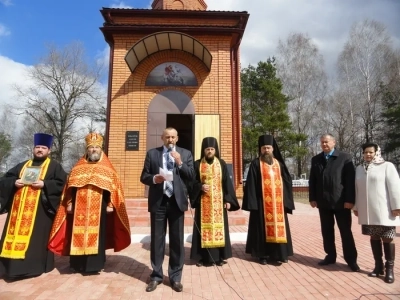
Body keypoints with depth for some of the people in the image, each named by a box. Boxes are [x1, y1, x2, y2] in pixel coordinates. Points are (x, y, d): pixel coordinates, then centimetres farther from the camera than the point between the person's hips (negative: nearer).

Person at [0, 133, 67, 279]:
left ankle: (37, 264, 6)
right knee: (17, 234, 7)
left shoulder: (54, 166, 4)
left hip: (41, 208, -5)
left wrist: (44, 184, -18)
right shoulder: (23, 166, 19)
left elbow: (62, 183, -7)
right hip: (20, 208, 5)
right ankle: (15, 264, 18)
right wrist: (14, 182, -5)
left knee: (38, 236, -3)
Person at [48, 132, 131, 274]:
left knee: (96, 236, 1)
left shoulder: (107, 169, 5)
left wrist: (110, 204, -6)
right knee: (78, 235, 6)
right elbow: (70, 187, 11)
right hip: (79, 208, 2)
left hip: (98, 208, -2)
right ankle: (78, 264, 20)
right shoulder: (78, 168, 12)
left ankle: (94, 264, 12)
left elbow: (112, 188, 1)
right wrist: (69, 204, 4)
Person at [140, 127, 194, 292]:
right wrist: (153, 179, -17)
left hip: (177, 201, 0)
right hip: (158, 201, 0)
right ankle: (156, 276, 25)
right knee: (157, 239, 9)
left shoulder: (185, 153, 6)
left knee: (177, 240, 8)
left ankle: (175, 277, 22)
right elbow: (143, 177, 4)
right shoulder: (152, 153, 6)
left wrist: (180, 163, -12)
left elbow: (191, 176, 0)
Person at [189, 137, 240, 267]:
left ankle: (219, 256, 17)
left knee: (219, 226, 5)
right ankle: (202, 257, 14)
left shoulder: (222, 164, 4)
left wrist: (228, 200, -5)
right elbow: (192, 181, 3)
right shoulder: (197, 164, 2)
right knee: (203, 228, 3)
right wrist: (200, 186, -17)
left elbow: (227, 183, 2)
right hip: (203, 202, -1)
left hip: (218, 201, 1)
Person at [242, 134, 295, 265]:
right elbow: (251, 184, -5)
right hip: (262, 202, -3)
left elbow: (286, 182, 11)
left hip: (277, 202, 4)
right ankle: (263, 255, 15)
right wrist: (252, 202, -12)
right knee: (263, 228, 4)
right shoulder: (255, 164, -1)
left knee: (278, 227, 6)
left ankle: (277, 254, 17)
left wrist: (285, 200, 2)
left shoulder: (279, 164, 11)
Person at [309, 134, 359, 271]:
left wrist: (350, 199, -13)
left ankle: (351, 260, 18)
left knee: (346, 232, 6)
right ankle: (330, 256, 22)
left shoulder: (345, 158, -2)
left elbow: (351, 180, -7)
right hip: (323, 202, 4)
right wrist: (312, 198, 1)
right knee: (326, 231, 10)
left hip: (341, 201, -3)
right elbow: (312, 180, 8)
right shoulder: (316, 159, 9)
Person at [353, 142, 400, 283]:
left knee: (387, 239, 4)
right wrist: (356, 206, 12)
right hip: (367, 212, 5)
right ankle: (378, 266, 23)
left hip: (384, 211, -4)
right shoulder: (359, 169, 9)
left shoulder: (387, 166, -4)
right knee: (374, 238, 12)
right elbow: (356, 189, 12)